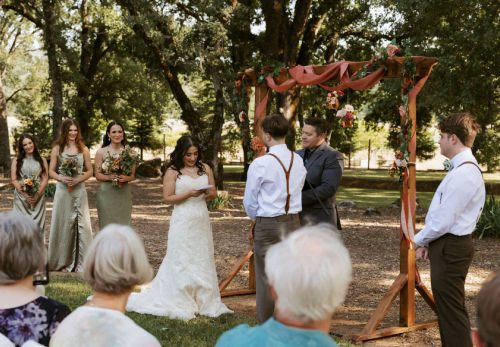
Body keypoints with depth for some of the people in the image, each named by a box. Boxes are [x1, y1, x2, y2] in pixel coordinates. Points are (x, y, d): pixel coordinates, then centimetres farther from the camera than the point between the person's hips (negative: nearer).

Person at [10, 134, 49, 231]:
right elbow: (14, 180, 0)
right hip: (21, 197, -1)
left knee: (37, 223, -1)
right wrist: (25, 195, -10)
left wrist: (37, 195, -10)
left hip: (38, 198, 1)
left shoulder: (42, 160, 9)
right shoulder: (16, 160, 6)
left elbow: (45, 179, 3)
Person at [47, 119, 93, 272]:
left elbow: (90, 171, 7)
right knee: (63, 223, 5)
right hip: (62, 190, 0)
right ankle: (63, 261, 17)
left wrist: (78, 180, -10)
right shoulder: (57, 149, 4)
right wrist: (62, 179, -14)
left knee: (81, 224, -5)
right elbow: (51, 171, 5)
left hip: (79, 190, 0)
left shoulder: (83, 149, 5)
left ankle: (82, 263, 1)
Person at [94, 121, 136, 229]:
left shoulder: (128, 152, 4)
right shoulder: (101, 152, 1)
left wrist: (126, 178, -13)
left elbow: (133, 175, 9)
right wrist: (109, 177, -17)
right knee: (108, 225, -1)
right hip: (107, 193, -2)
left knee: (124, 224, 3)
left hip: (124, 194, 2)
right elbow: (97, 175, 1)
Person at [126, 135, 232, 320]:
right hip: (183, 221, -4)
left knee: (203, 260, 8)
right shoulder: (173, 171, -4)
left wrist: (208, 193, -9)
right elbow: (168, 198, -7)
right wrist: (189, 194, -17)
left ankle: (204, 301, 16)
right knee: (181, 262, 0)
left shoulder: (205, 169, 8)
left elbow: (214, 193, 14)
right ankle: (180, 303, 8)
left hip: (202, 220, 4)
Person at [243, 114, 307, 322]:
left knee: (267, 278, 4)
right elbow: (297, 192, 10)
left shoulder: (260, 164, -13)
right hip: (293, 222, 5)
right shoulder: (299, 161, 3)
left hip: (268, 225, -5)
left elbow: (249, 201, -4)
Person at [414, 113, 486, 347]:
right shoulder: (465, 169, 11)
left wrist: (419, 240, -6)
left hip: (450, 248, -10)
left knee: (451, 311, -2)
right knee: (447, 309, 18)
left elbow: (443, 220, -21)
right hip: (449, 245, 10)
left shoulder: (463, 174, -22)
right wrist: (428, 242, 10)